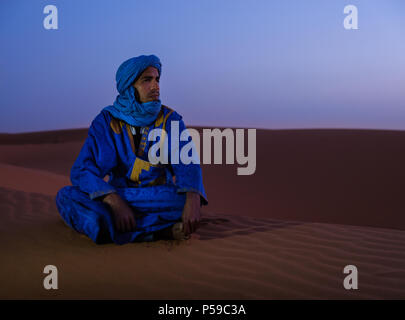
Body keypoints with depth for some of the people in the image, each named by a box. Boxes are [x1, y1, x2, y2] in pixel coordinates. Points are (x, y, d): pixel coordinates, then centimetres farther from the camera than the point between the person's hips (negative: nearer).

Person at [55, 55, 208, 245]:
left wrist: (192, 200, -39)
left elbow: (188, 165, -16)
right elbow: (81, 171, -15)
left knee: (192, 198, -30)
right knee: (66, 196, -25)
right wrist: (116, 202, -33)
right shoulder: (107, 121, -5)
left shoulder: (170, 120, -2)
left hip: (159, 199, -1)